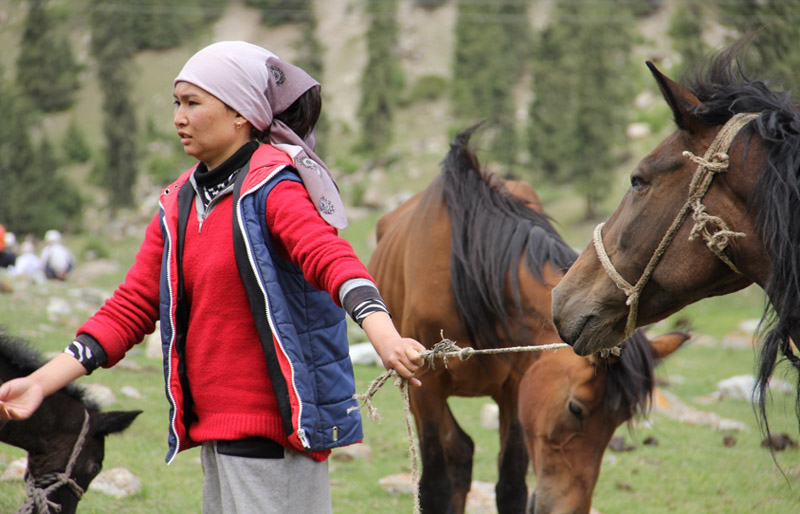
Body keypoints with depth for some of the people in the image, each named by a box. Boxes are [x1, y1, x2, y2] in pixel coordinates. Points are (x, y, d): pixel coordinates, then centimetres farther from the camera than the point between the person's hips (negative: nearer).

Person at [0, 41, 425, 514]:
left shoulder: (272, 187, -11)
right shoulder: (180, 203, 12)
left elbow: (331, 259, -28)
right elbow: (131, 307, 12)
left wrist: (385, 338, -47)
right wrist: (40, 383, 4)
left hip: (275, 426, -8)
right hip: (215, 428, 8)